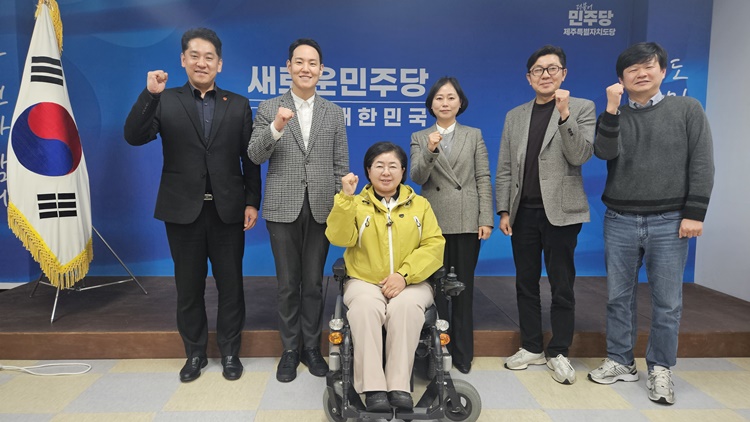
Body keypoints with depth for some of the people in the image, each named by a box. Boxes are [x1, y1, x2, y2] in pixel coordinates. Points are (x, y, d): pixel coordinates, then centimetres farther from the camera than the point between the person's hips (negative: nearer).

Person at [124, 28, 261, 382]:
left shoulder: (238, 105, 5)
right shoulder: (165, 101, 3)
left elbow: (250, 158, 3)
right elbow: (134, 137, -10)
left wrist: (252, 202, -3)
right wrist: (149, 94, -20)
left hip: (227, 209, 0)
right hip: (183, 209, 0)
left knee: (230, 284, 9)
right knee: (188, 286, 12)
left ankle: (230, 351, 27)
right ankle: (195, 352, 30)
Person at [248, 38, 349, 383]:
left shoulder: (334, 113, 7)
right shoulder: (268, 108, 3)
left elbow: (341, 165, 6)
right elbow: (254, 157, -6)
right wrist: (276, 128, -23)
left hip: (321, 209, 1)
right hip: (283, 209, -1)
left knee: (314, 282, 10)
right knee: (288, 284, 9)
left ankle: (312, 347, 26)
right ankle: (290, 348, 25)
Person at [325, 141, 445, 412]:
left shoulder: (420, 204, 10)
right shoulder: (355, 204, 8)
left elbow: (434, 245, -1)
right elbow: (340, 239, -7)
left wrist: (404, 274, -15)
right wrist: (345, 198, -17)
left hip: (410, 283, 1)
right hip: (364, 282, 0)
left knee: (405, 307, -32)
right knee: (365, 306, -33)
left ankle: (399, 386, -24)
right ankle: (373, 388, -27)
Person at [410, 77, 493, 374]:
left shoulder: (474, 136, 8)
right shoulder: (419, 139, 7)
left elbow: (484, 180, 3)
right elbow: (417, 177, -6)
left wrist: (486, 219, -5)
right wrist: (430, 150, -23)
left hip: (467, 221, 0)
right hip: (434, 221, 0)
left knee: (464, 287, 8)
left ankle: (462, 353, 20)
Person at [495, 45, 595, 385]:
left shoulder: (581, 108, 3)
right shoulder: (515, 116, 12)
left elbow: (580, 155, -11)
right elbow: (504, 169, 10)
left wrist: (564, 113, -19)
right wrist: (504, 211, 3)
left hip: (560, 211, -3)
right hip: (523, 211, 4)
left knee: (562, 286, 3)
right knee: (526, 283, 10)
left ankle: (558, 353, 18)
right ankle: (531, 347, 24)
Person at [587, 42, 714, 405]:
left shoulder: (688, 109, 4)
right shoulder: (613, 117, 8)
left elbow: (701, 164, -1)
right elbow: (605, 153, -12)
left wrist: (694, 213, -8)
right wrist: (612, 108, -19)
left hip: (669, 221, -1)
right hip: (620, 221, 2)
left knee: (667, 301, 3)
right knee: (619, 297, 7)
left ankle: (660, 369, 18)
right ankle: (620, 362, 21)